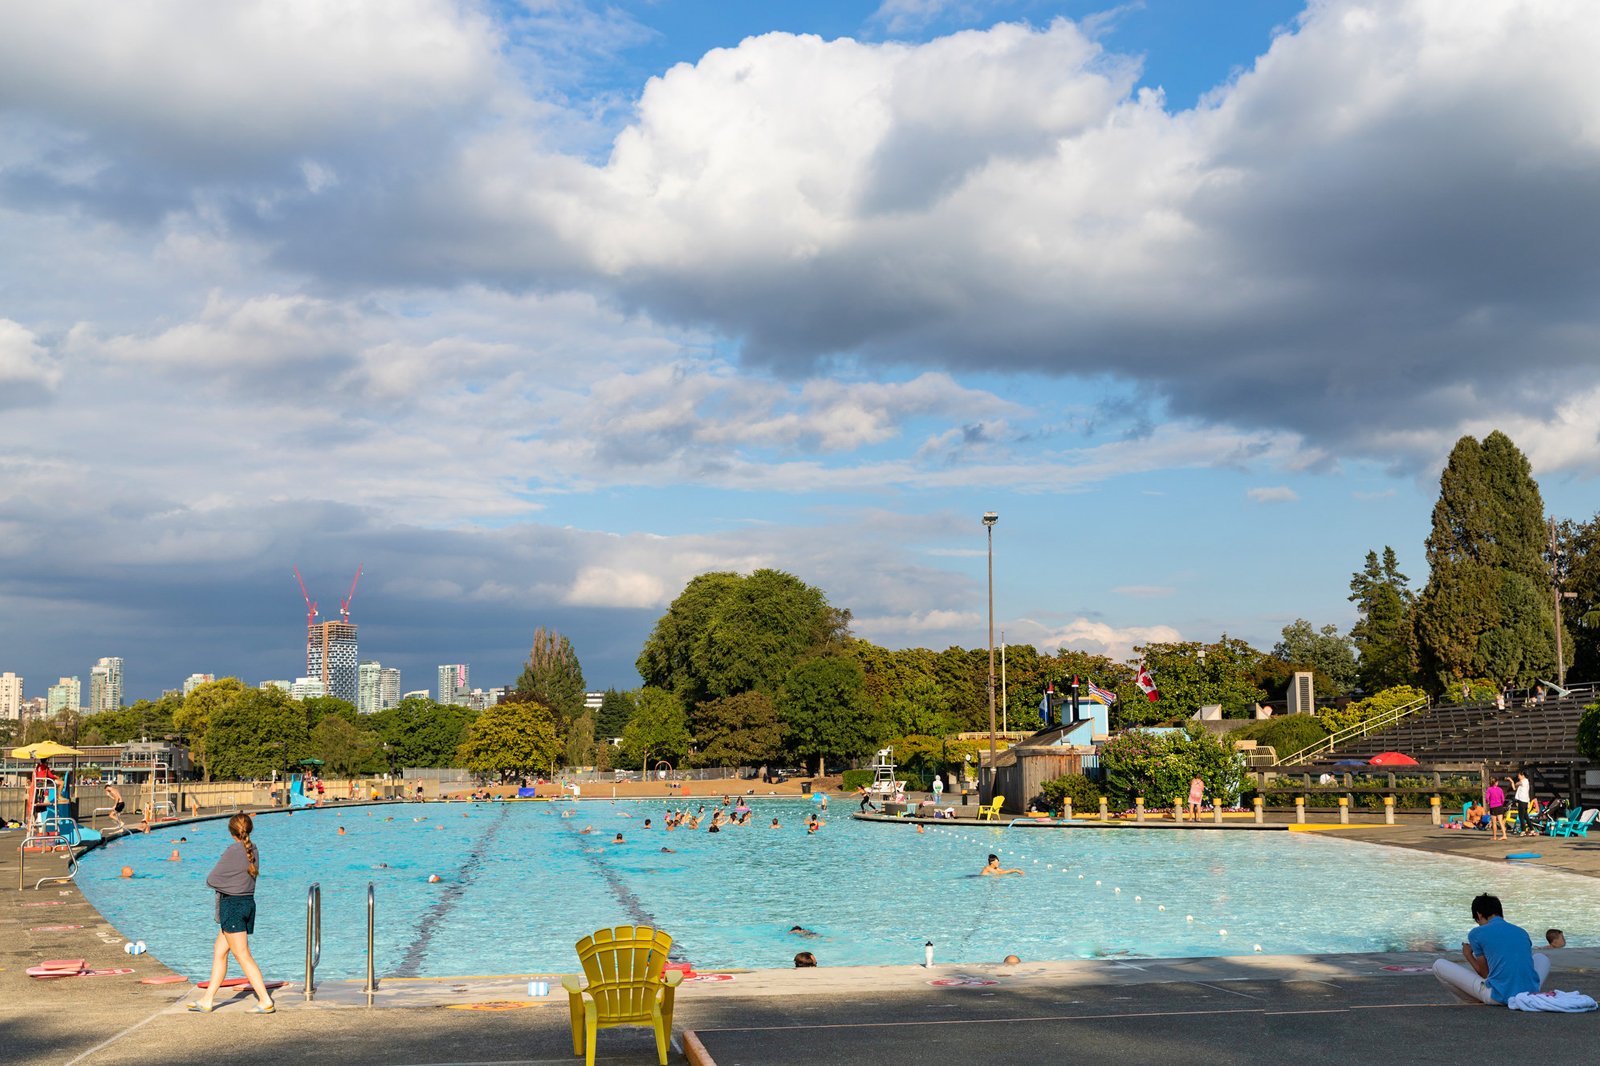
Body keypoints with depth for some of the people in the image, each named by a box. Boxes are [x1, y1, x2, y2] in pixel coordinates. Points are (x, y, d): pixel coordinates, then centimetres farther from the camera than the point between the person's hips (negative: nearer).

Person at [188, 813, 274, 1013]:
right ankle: (207, 1000, 21)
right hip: (248, 901, 8)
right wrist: (226, 883, -1)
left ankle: (265, 1001, -4)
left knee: (243, 956, -4)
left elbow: (211, 880, -11)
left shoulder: (233, 851, -17)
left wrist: (211, 881, 10)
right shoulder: (253, 851, 7)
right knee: (219, 951, 16)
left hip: (232, 905, -8)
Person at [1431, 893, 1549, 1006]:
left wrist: (1468, 955, 25)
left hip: (1498, 997, -4)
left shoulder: (1477, 933, 2)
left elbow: (1484, 973, 6)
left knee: (1438, 965, 10)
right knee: (1542, 958, 39)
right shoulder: (1522, 932, 15)